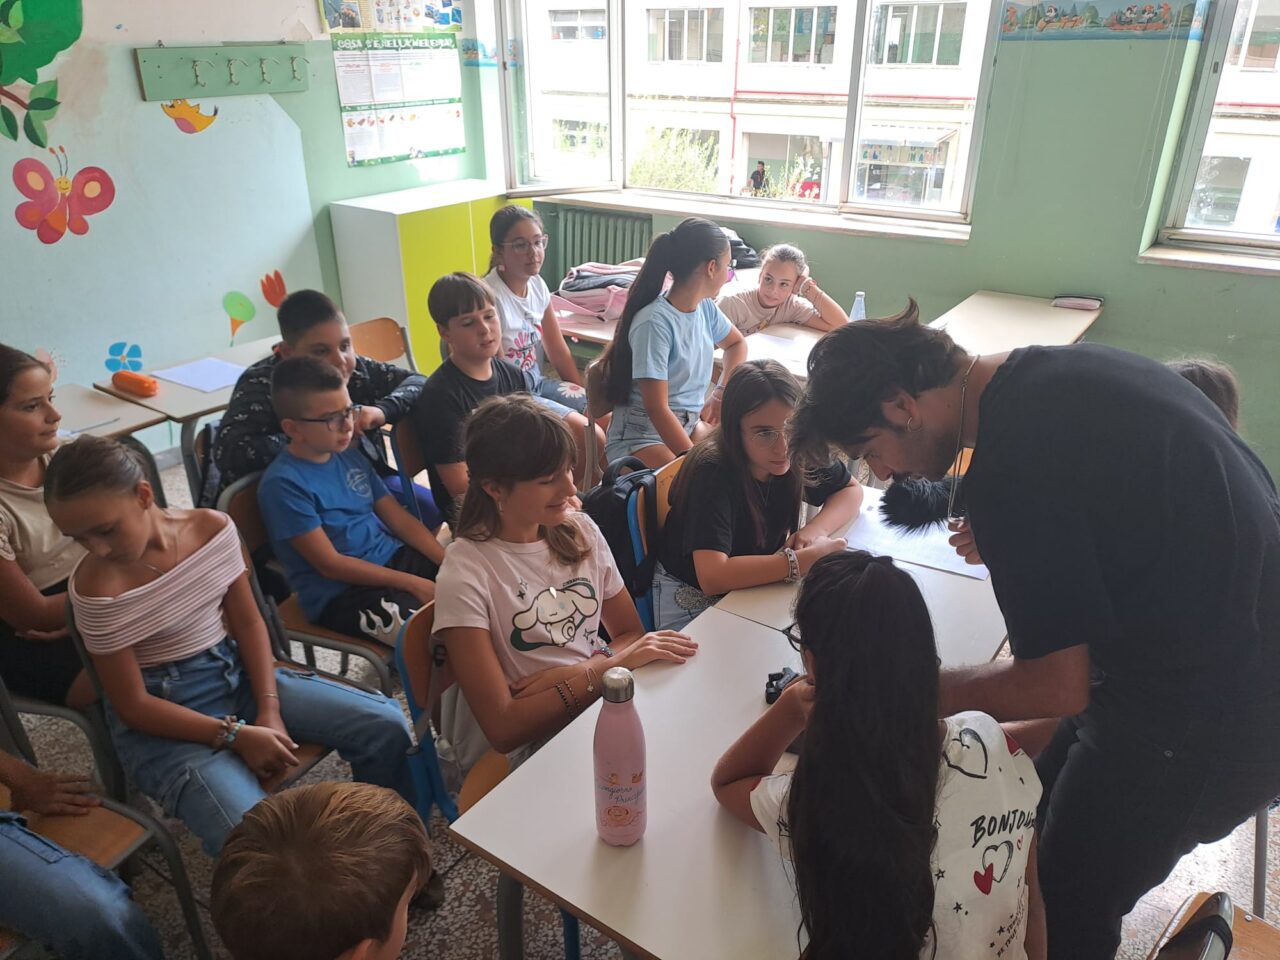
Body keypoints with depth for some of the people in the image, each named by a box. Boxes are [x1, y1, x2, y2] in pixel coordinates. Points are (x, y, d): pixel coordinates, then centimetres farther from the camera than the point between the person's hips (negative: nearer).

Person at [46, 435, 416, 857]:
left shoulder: (213, 528, -7)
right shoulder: (96, 588, -19)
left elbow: (248, 621, 0)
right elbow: (133, 705, -14)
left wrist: (269, 709, -11)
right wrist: (236, 735, -20)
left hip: (237, 673, 5)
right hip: (165, 718, -5)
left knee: (386, 724, -8)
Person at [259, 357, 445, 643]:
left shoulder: (350, 456, 9)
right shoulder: (283, 484, -14)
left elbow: (400, 519, 9)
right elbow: (331, 565, -15)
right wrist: (413, 584, -17)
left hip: (394, 559, 8)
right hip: (340, 593, -8)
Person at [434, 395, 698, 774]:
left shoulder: (580, 532, 3)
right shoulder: (466, 573, -15)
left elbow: (631, 635, 6)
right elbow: (502, 728, -19)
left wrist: (564, 676, -13)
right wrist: (608, 666, -23)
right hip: (518, 756, -6)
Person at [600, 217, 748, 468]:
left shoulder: (705, 307, 1)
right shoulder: (655, 323, -22)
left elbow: (737, 343, 23)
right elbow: (656, 408, -24)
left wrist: (722, 392, 7)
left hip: (690, 424, 8)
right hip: (641, 435, -7)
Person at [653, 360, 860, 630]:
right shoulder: (712, 472, -28)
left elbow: (851, 490, 5)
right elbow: (712, 576, -38)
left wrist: (816, 529, -16)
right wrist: (804, 560, -35)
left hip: (753, 588, 6)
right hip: (692, 600, -5)